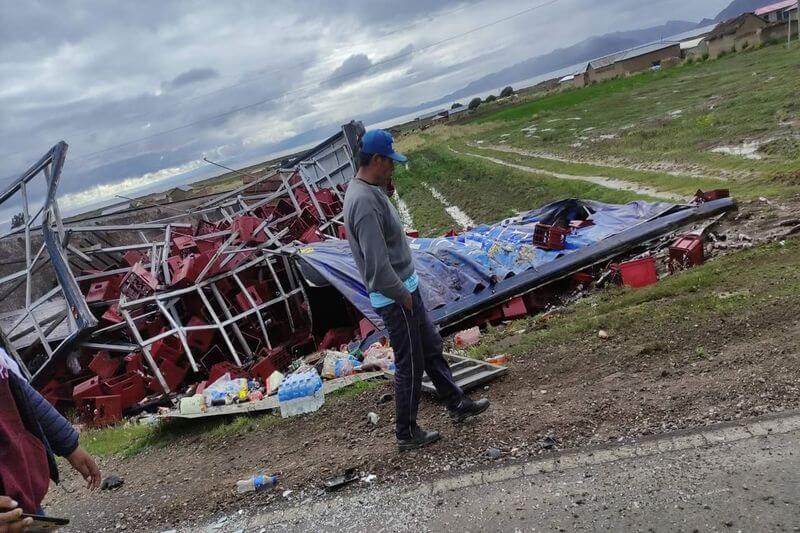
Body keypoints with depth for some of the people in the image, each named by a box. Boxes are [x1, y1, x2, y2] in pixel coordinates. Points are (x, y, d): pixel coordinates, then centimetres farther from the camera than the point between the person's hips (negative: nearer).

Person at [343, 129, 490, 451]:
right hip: (395, 298, -10)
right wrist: (403, 295, -17)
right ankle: (407, 434, 23)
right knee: (410, 365, 5)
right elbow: (377, 265, -28)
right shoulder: (364, 202, -27)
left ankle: (457, 404, 39)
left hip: (405, 289, 10)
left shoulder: (367, 189, 6)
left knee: (431, 347, 22)